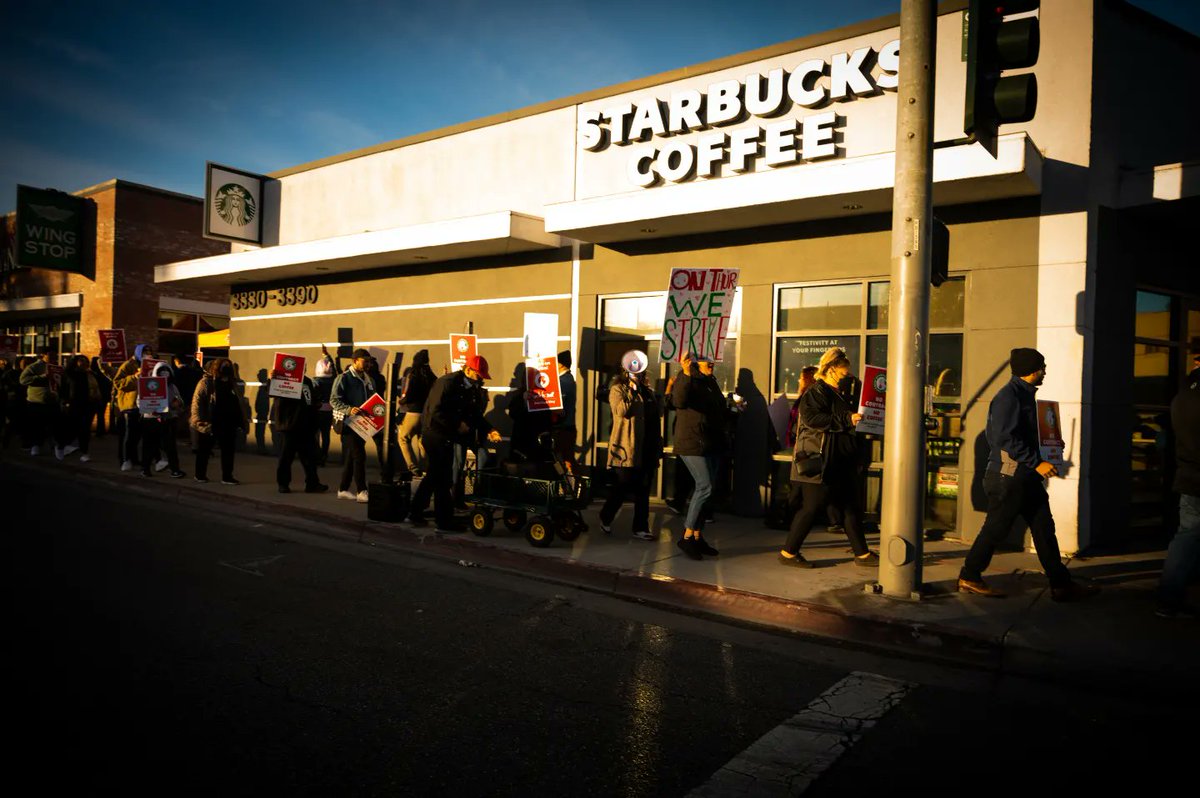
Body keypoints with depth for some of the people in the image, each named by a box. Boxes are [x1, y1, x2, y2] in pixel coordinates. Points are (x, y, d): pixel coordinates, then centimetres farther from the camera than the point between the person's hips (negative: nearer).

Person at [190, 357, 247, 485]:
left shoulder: (231, 384, 10)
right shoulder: (206, 383, -7)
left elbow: (238, 403, 14)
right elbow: (197, 402, -12)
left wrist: (242, 419, 9)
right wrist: (199, 421, -19)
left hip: (227, 424, 5)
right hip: (209, 424, -5)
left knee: (228, 450, 5)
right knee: (204, 450, 10)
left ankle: (227, 477, 11)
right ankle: (200, 475, 23)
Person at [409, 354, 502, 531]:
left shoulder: (471, 388, 9)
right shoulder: (448, 383, -18)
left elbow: (475, 414, 10)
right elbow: (436, 412, -25)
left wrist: (488, 430, -4)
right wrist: (458, 426, -24)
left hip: (445, 435, 10)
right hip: (436, 434, -10)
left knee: (434, 475, 17)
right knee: (442, 478, -6)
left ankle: (416, 513, 29)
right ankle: (444, 522, 1)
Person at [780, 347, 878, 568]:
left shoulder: (836, 394, 19)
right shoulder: (815, 393, -11)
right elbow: (812, 419, -27)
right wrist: (847, 420, -26)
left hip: (840, 464, 10)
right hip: (820, 464, -10)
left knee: (850, 507, 12)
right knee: (811, 507, -4)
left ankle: (862, 554, 20)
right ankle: (788, 552, 7)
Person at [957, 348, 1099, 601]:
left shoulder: (1024, 394, 16)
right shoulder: (1009, 396, -15)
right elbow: (1006, 438, -23)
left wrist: (1037, 463, 18)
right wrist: (1037, 463, -21)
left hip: (1026, 477, 10)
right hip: (1009, 477, -10)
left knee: (1044, 528, 9)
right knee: (996, 528, -1)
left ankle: (1061, 585, 14)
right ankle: (969, 577, 12)